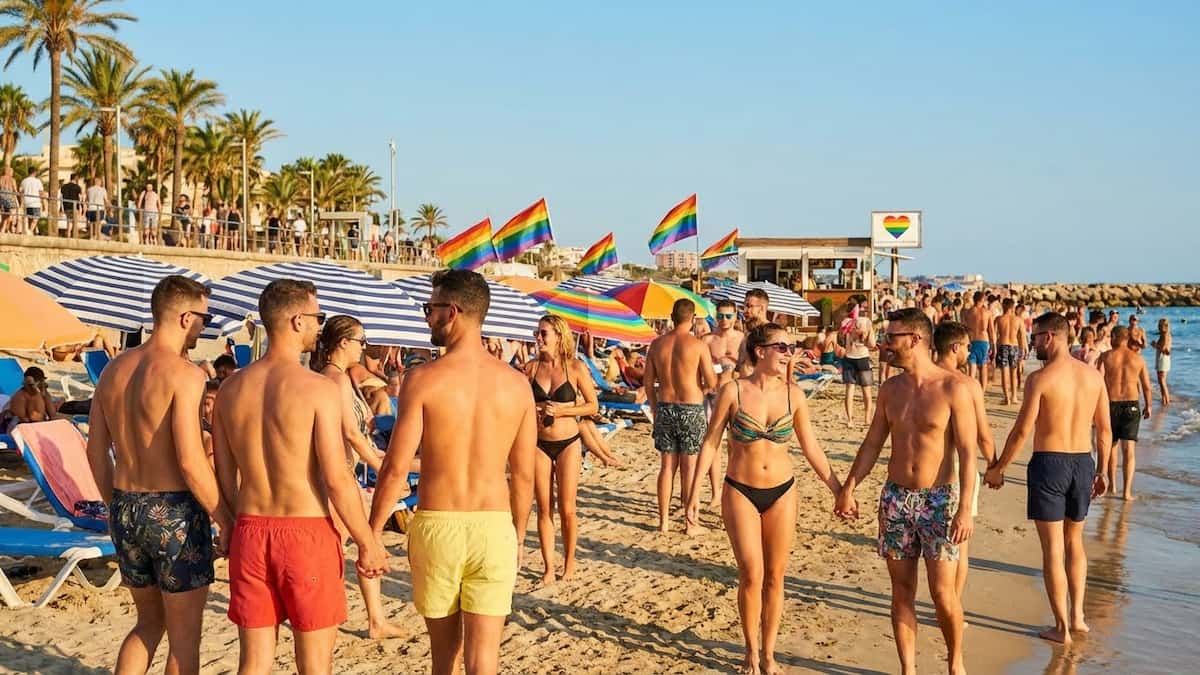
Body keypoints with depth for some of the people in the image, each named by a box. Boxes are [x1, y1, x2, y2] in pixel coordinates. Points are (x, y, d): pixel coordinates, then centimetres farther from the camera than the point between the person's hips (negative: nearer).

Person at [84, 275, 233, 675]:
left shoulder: (113, 369, 7)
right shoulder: (183, 373, -16)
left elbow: (96, 452, 12)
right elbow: (190, 461, -21)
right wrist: (224, 518, -11)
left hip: (125, 510, 7)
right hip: (173, 511, -7)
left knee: (150, 623, 23)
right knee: (184, 637, 7)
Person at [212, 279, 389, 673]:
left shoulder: (231, 388, 4)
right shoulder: (319, 389, -13)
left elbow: (224, 477, 9)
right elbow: (337, 479, -15)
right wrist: (368, 542, -5)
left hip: (251, 533, 5)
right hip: (306, 532, -5)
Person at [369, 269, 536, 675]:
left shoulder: (423, 379, -10)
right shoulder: (517, 384, 0)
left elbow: (396, 468, -10)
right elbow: (523, 476, 4)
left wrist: (373, 533, 1)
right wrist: (517, 536, 17)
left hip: (436, 525, -2)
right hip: (493, 526, 2)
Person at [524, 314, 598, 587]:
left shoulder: (576, 368, -7)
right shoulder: (531, 368, 0)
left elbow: (593, 406, -3)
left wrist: (561, 410, -15)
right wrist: (536, 409, -13)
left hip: (568, 443, -2)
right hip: (539, 444, 2)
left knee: (567, 509, 2)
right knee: (544, 508, 5)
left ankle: (569, 561, 20)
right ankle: (549, 566, 14)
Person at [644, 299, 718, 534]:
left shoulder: (657, 344, 1)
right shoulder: (698, 345, -10)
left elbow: (649, 382, 6)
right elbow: (711, 383, -12)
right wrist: (702, 385, 12)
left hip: (665, 408, 4)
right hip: (691, 409, -4)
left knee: (667, 466, 11)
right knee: (689, 467, 4)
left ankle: (664, 521, 14)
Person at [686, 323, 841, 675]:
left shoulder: (793, 394, -3)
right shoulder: (733, 391, -10)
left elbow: (811, 448, 5)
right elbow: (710, 443, -4)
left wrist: (838, 490, 6)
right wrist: (694, 493, -6)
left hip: (781, 492, 2)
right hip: (741, 492, -2)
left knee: (774, 577, 7)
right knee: (751, 575, -6)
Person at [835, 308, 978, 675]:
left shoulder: (953, 388, -10)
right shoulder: (890, 389, 6)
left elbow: (967, 452, -12)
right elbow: (872, 442, 13)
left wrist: (965, 508, -18)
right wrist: (848, 488, 6)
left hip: (939, 498, -5)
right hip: (895, 497, 5)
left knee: (942, 592, -3)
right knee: (902, 591, 7)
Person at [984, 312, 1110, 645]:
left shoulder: (1040, 378, -14)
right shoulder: (1093, 375, 2)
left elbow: (1022, 431, -13)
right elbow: (1104, 430, 7)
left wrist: (997, 468, -1)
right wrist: (1101, 471, 19)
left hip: (1048, 464, -5)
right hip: (1083, 463, 5)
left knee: (1053, 548, 4)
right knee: (1074, 541, 23)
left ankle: (1062, 628, 9)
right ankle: (1077, 615, 24)